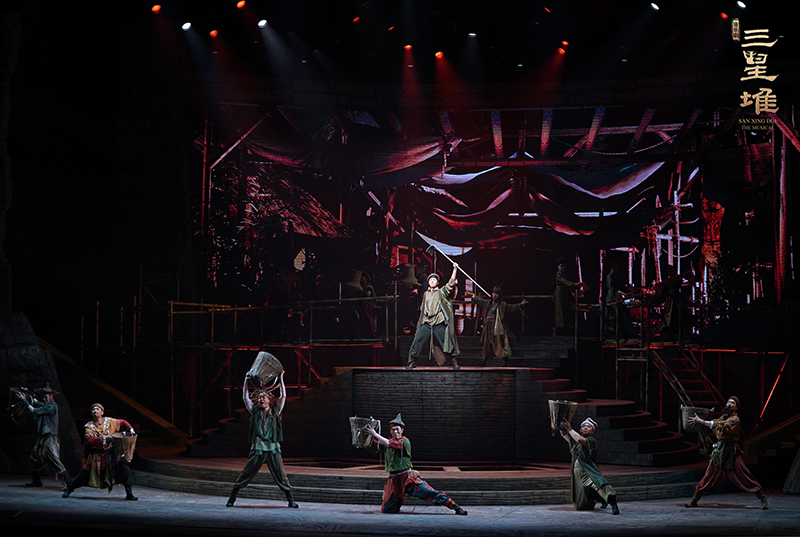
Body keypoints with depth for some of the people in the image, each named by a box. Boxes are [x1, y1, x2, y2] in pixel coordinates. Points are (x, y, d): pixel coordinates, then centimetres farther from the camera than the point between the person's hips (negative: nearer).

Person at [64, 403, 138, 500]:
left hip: (110, 456, 2)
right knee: (84, 475, 0)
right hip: (95, 457, -2)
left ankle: (129, 494, -1)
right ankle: (69, 489, 24)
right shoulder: (89, 426, -2)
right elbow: (89, 440, -20)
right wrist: (103, 439, -32)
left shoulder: (109, 422, 4)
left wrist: (130, 429, 2)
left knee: (124, 469, -12)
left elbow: (122, 423, 21)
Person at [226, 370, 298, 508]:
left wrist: (281, 378, 6)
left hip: (273, 449, 0)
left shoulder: (275, 411, 11)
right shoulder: (255, 411, 12)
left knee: (281, 476, -1)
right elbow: (245, 397, 12)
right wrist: (246, 380, 8)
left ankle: (291, 501, 2)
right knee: (246, 474, 0)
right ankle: (232, 498, 7)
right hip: (257, 449, 0)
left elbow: (283, 396, 7)